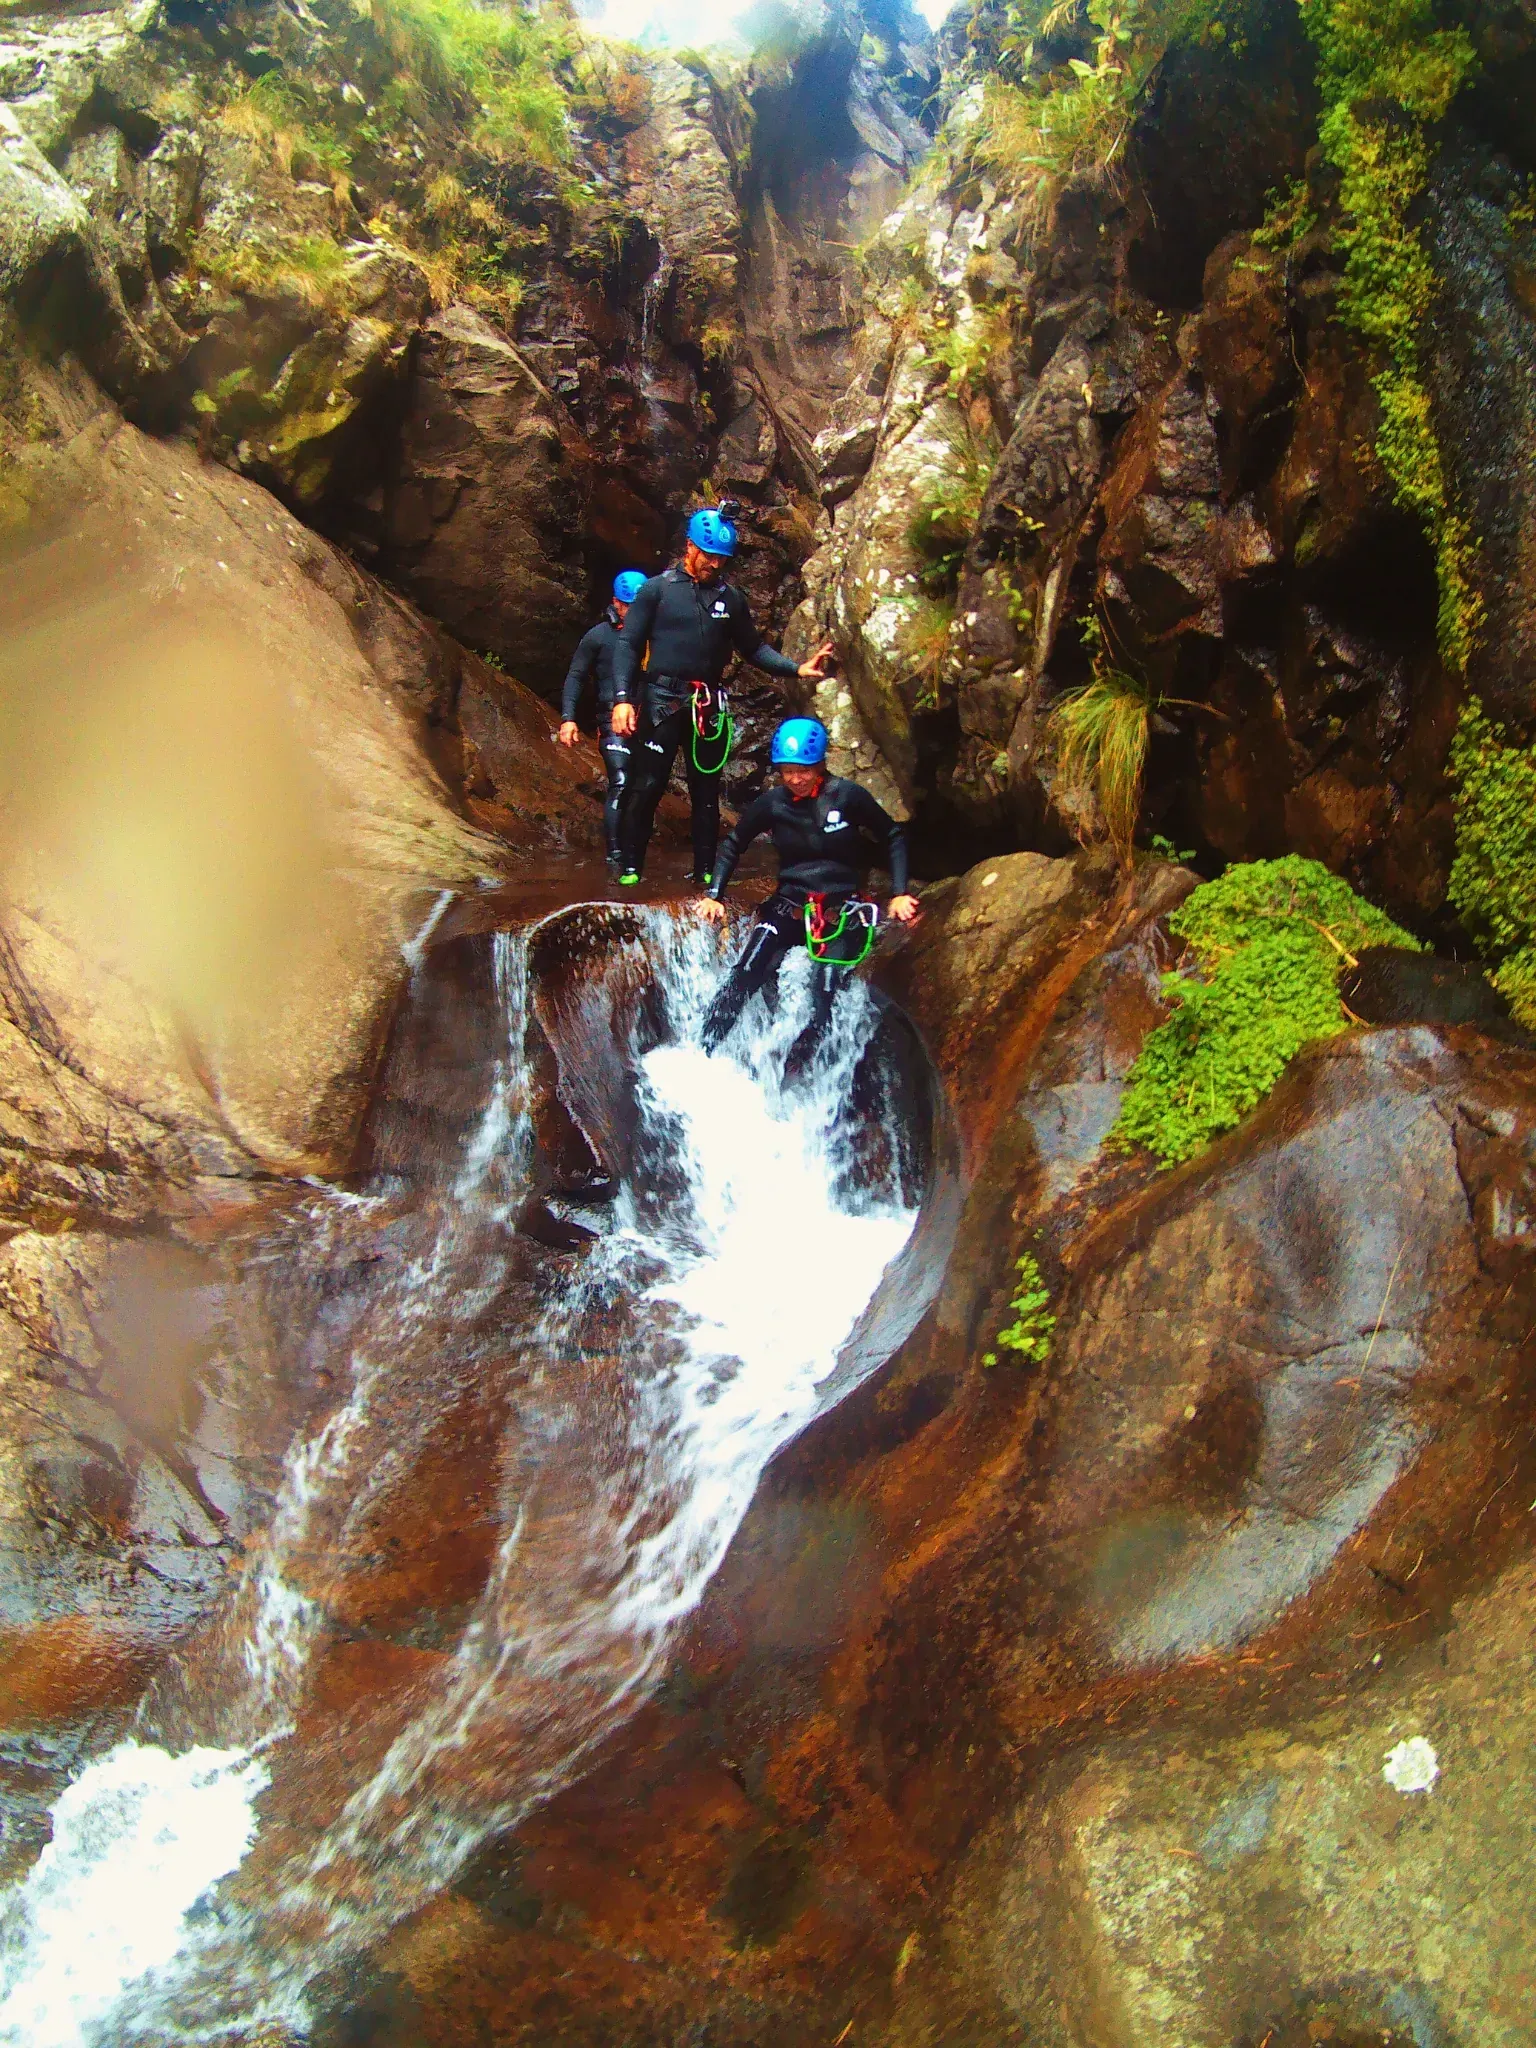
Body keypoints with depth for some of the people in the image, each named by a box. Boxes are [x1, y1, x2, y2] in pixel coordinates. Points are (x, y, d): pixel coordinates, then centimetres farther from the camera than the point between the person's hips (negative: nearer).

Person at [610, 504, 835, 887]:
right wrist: (623, 697, -13)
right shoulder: (657, 589, 0)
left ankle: (706, 870, 14)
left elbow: (753, 649, 16)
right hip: (662, 701, -3)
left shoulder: (729, 597, 10)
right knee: (647, 787, -6)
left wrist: (797, 668, 3)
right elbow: (628, 644, -1)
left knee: (707, 790, 7)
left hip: (709, 705, 3)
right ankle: (631, 868, 3)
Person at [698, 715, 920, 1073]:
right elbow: (734, 844, 12)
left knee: (823, 1004, -16)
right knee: (743, 979, -20)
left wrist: (900, 893, -5)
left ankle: (787, 1080, -5)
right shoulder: (772, 803, -3)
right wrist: (715, 895, 3)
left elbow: (893, 836, 2)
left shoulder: (848, 797, -9)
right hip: (790, 905, 2)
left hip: (843, 914, -1)